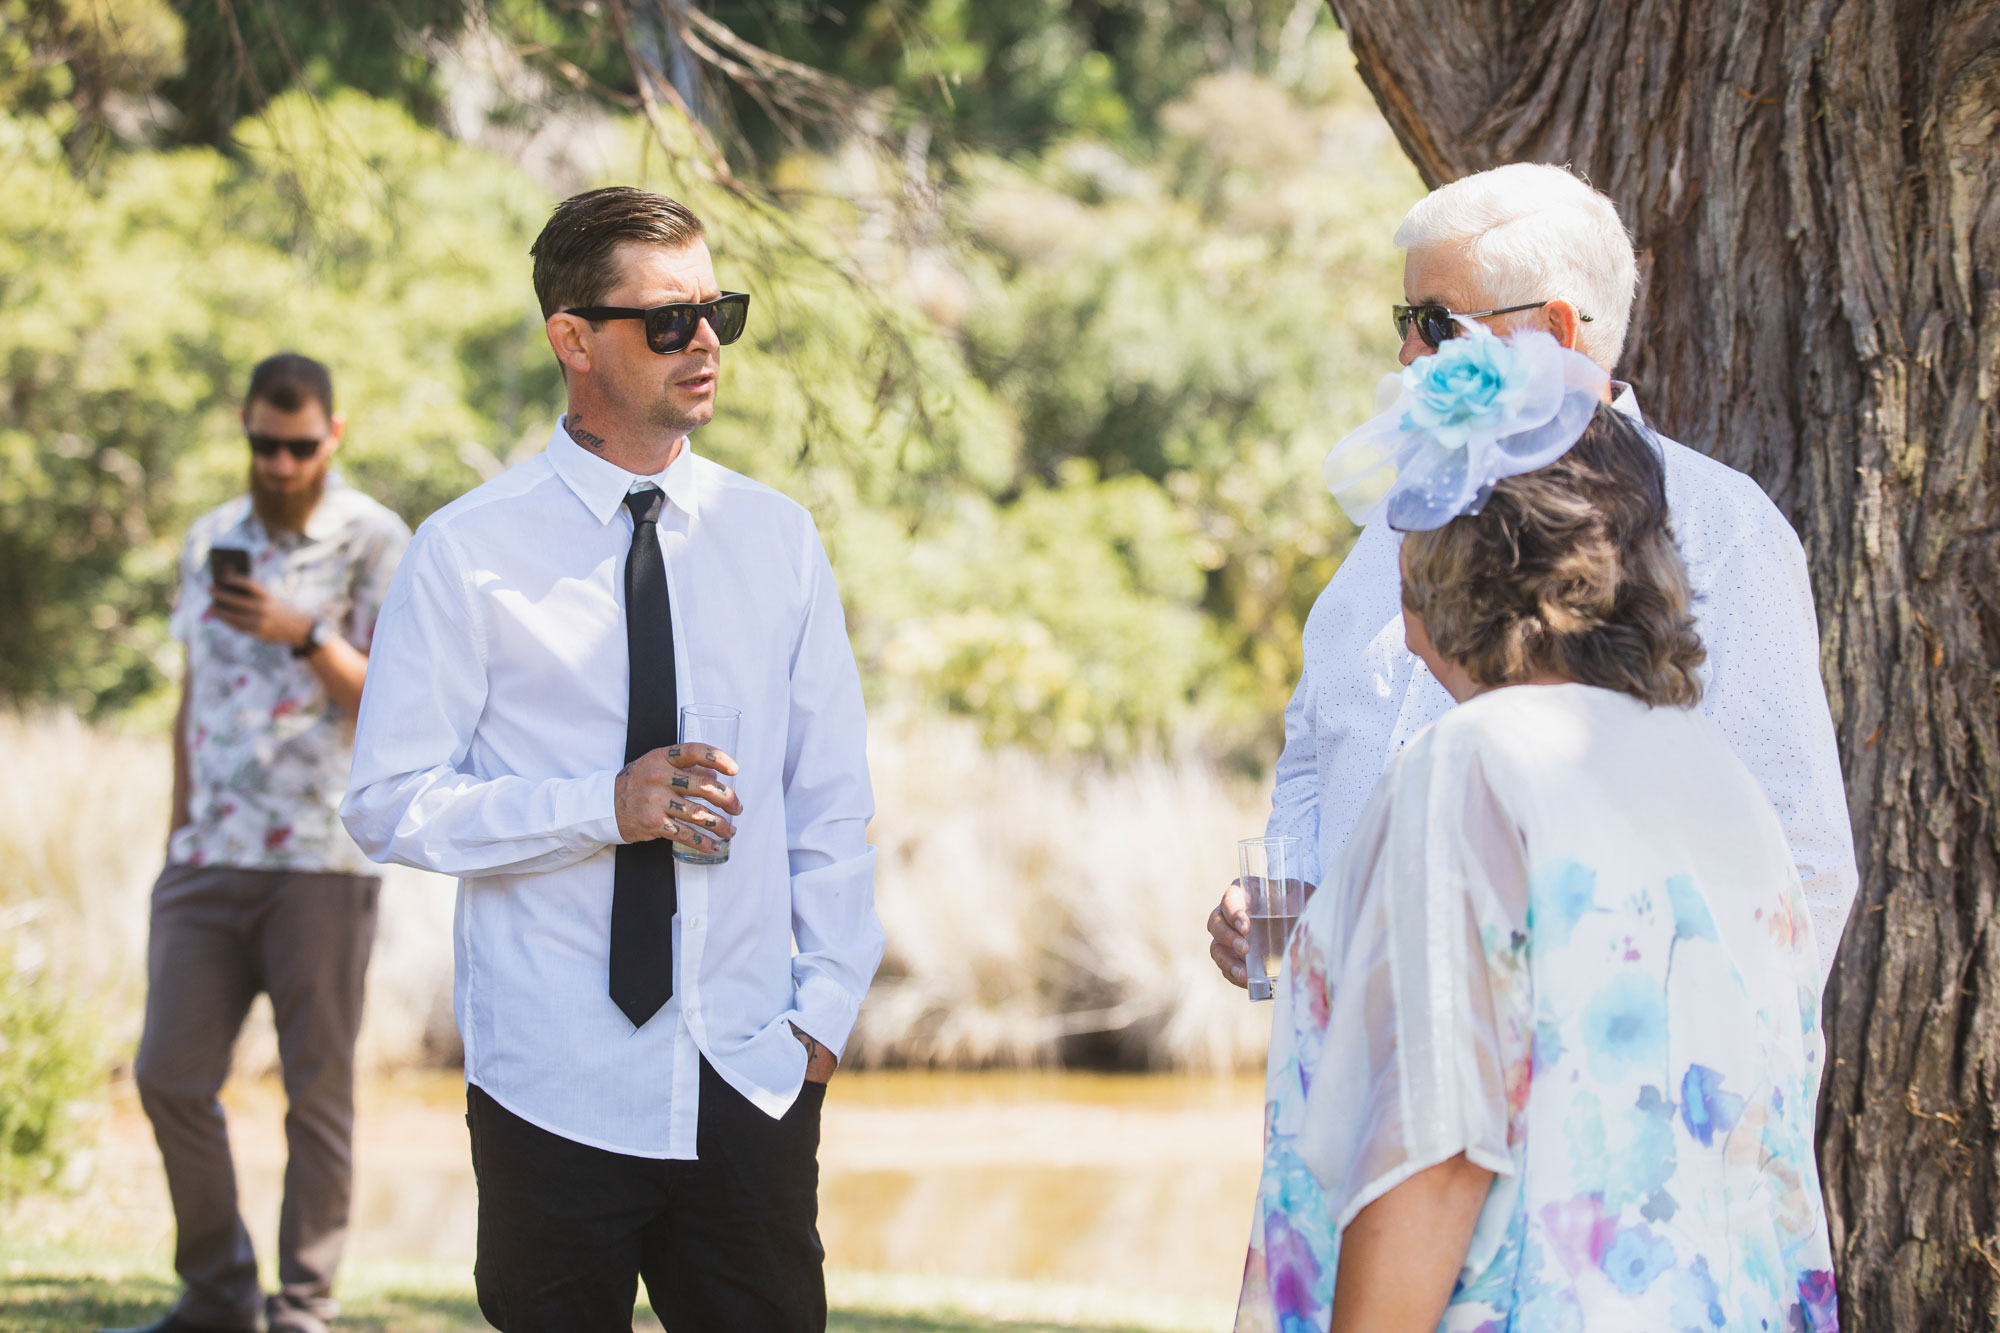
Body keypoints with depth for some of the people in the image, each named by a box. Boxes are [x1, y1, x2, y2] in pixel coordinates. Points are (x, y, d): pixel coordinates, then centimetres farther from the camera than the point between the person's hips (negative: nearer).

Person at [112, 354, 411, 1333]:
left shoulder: (376, 544, -2)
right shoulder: (210, 542, 14)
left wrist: (306, 637, -20)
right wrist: (178, 832, 16)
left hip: (322, 858, -5)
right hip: (211, 855, 5)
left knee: (318, 1088, -1)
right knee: (170, 1074, 0)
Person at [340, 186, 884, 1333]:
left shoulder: (777, 539, 8)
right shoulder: (470, 552, -3)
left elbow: (833, 802, 11)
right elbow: (392, 803, -5)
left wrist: (823, 1013, 3)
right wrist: (604, 809, -17)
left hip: (752, 1081, 3)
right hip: (553, 1095, -3)